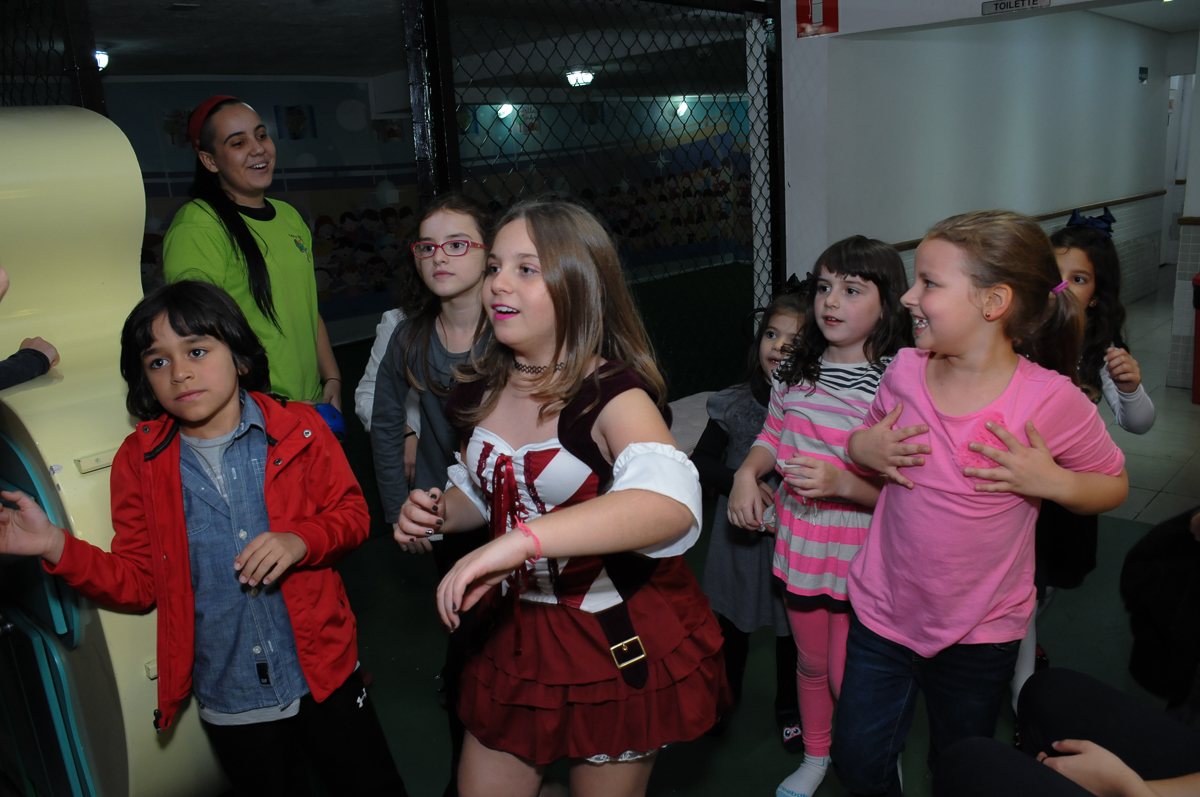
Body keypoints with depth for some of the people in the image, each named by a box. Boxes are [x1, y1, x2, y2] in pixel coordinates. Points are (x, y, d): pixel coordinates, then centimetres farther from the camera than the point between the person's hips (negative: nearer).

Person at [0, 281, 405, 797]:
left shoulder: (299, 430, -9)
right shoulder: (139, 462, -4)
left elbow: (351, 514, -1)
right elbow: (139, 584, -1)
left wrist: (301, 540, -21)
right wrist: (55, 547, -17)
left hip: (324, 677, -1)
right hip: (229, 701, 1)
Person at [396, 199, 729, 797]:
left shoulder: (614, 395, -21)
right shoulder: (484, 391, -1)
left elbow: (670, 503, -42)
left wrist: (520, 540, -49)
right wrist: (439, 513, -4)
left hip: (621, 641, -5)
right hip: (518, 631, 6)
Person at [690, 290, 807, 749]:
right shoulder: (735, 405, -7)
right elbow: (700, 462, -3)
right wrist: (739, 482, -19)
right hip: (740, 533, 2)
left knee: (791, 626, 16)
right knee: (732, 623, 20)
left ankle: (787, 707, 41)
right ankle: (727, 693, 46)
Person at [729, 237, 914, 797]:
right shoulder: (796, 369, -1)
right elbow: (772, 436, 14)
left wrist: (843, 483, -32)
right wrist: (747, 472, -4)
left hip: (861, 555, -4)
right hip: (800, 542, 5)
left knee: (849, 677, 8)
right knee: (811, 662, 22)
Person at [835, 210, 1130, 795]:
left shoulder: (1051, 401, -18)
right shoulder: (905, 371, -8)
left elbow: (1112, 486, -3)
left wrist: (1053, 481, -22)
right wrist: (862, 448, -12)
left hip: (980, 635, -2)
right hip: (882, 613, 2)